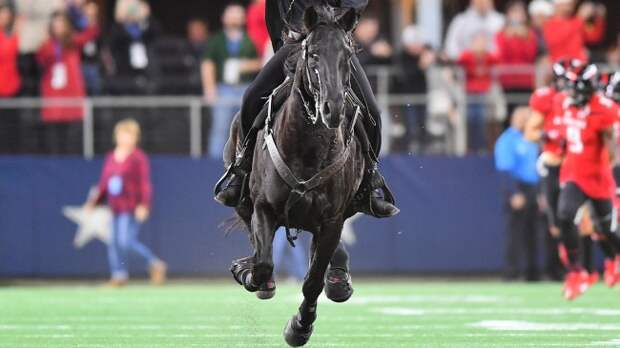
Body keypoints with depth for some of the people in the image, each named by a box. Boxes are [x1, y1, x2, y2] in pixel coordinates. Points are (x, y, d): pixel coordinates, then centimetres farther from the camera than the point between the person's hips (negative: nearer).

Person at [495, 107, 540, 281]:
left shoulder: (530, 141, 17)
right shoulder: (507, 141, -9)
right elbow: (506, 170, -15)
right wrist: (515, 194, -22)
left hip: (532, 189, 8)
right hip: (518, 190, -8)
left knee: (532, 233, 8)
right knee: (516, 231, -9)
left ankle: (533, 271, 12)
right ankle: (511, 271, -7)